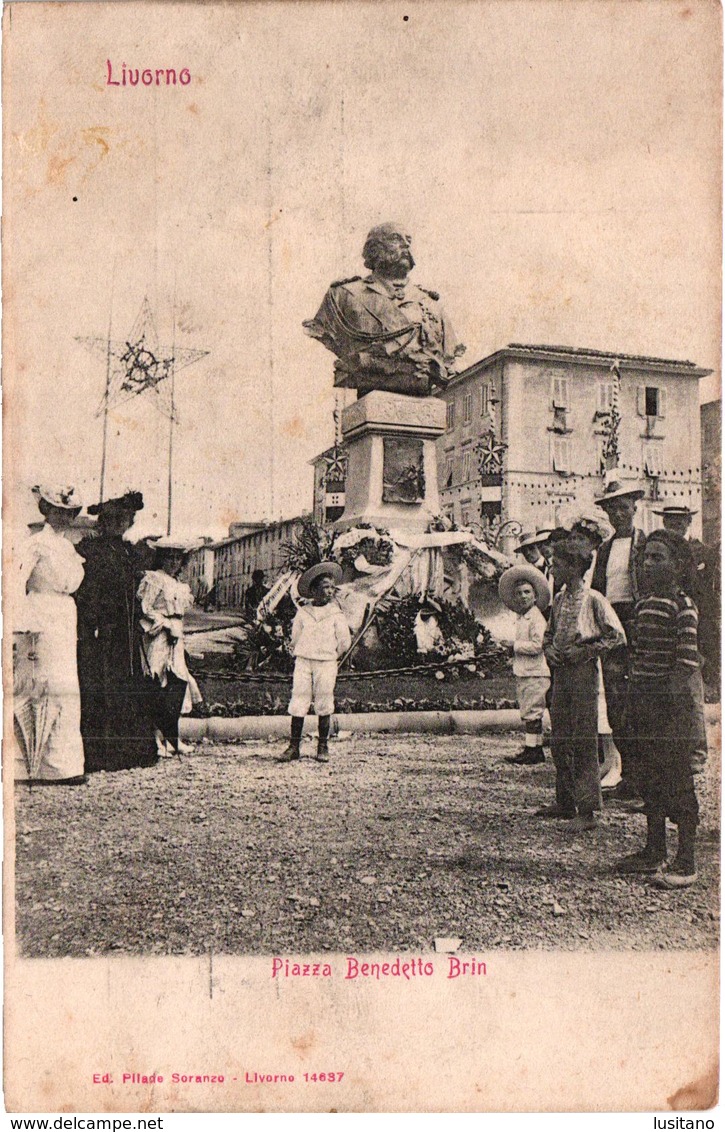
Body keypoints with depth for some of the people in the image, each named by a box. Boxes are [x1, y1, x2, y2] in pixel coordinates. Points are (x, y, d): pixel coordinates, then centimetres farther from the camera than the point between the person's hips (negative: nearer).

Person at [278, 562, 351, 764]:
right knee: (298, 702, -2)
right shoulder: (302, 613, 2)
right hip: (303, 662, 1)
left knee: (324, 705, 3)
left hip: (326, 663, -1)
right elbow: (295, 638, 11)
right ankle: (294, 746, 3)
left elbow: (344, 642, 4)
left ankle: (323, 747, 12)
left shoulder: (336, 615, 0)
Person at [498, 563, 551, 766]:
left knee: (531, 712, -6)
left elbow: (536, 645, -20)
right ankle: (536, 748, 18)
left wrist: (515, 645, -11)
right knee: (528, 713, 12)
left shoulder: (536, 618, -12)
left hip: (535, 673, -9)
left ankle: (531, 750, -2)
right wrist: (516, 646, 4)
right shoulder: (520, 617, 16)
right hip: (523, 673, 9)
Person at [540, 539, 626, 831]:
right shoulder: (558, 600, 13)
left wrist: (585, 651, -12)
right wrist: (549, 650, 4)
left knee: (583, 742, -6)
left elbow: (617, 636, -8)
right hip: (560, 673, 7)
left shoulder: (593, 599, -8)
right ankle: (566, 802, 22)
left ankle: (587, 811, -2)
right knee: (559, 741, 11)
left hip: (583, 673, -7)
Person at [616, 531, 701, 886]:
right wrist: (634, 696, 13)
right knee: (649, 777, 15)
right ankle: (654, 851, 27)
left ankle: (686, 861, 7)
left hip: (671, 701, -8)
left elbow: (688, 660, -14)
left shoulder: (682, 604, -10)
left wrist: (670, 697, -18)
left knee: (678, 779, -1)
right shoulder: (643, 604, 13)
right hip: (641, 698, 8)